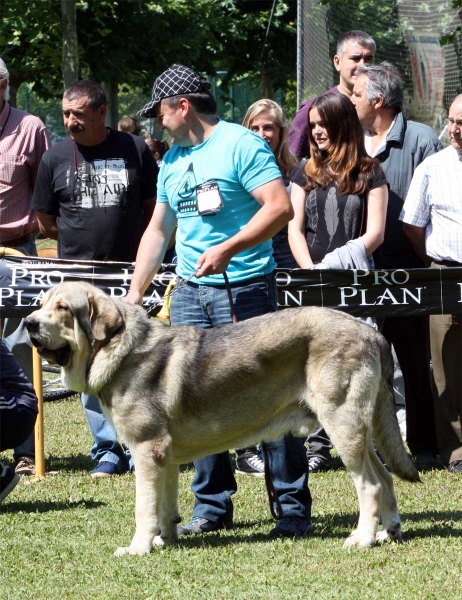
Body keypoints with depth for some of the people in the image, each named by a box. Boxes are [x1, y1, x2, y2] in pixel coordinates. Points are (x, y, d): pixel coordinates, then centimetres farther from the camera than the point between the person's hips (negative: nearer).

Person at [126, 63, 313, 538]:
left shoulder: (240, 144, -7)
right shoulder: (172, 160, 17)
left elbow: (280, 207, -16)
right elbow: (157, 230, 24)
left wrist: (228, 249, -23)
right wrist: (134, 294, 18)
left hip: (246, 290, -7)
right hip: (189, 294, 7)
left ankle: (294, 508, -3)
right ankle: (212, 505, 13)